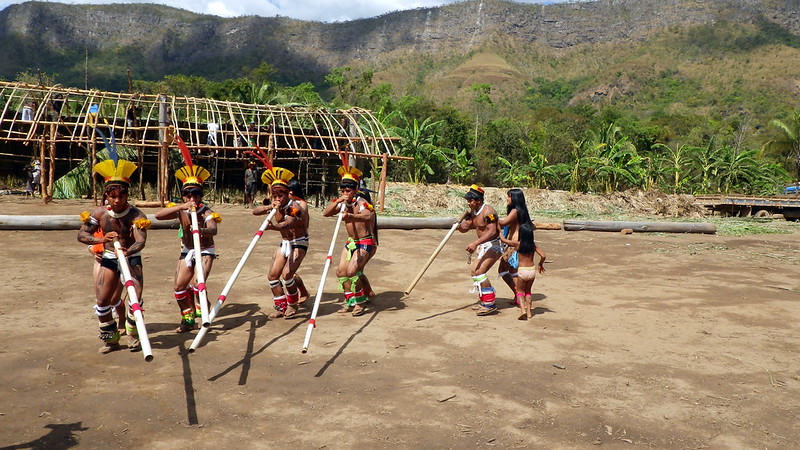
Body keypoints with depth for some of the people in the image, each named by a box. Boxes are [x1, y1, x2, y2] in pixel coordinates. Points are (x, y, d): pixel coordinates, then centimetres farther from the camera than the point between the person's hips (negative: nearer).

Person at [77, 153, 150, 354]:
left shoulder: (137, 215, -20)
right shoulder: (99, 213, -9)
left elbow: (141, 241, -32)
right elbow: (81, 235, -9)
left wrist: (128, 252, -54)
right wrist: (101, 239, -29)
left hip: (132, 258, -3)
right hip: (109, 259, 3)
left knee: (136, 298, -15)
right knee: (102, 301, 1)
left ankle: (133, 335, 9)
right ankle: (110, 339, 20)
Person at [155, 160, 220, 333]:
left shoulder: (206, 212, -22)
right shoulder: (180, 210, -10)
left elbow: (213, 229, -43)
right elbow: (159, 215, -28)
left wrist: (203, 231, -67)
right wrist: (181, 207, -39)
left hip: (205, 251, -5)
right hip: (187, 250, 5)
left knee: (197, 284, -23)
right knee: (179, 287, 5)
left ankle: (203, 315, 0)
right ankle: (188, 319, 23)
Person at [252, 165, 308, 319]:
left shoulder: (294, 208, -25)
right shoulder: (274, 205, -3)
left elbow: (288, 223, -46)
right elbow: (255, 211, -12)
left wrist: (273, 227, -66)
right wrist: (269, 207, -31)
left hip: (299, 244, -8)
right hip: (284, 243, 8)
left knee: (287, 275, -20)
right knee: (272, 275, 3)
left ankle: (293, 305, 5)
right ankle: (281, 307, 16)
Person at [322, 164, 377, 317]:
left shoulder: (361, 203, -20)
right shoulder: (342, 204, 2)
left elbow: (369, 216, -42)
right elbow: (325, 213, -7)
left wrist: (351, 216, -61)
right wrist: (338, 201, -21)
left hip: (365, 242, -8)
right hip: (351, 242, 8)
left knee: (352, 271, -20)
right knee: (341, 271, 4)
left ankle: (360, 302, -3)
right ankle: (350, 301, 20)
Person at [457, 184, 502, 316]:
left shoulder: (488, 211, -22)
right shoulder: (473, 212, 7)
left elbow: (492, 231, -33)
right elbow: (465, 228, 12)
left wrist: (475, 243, -40)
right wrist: (458, 225, -12)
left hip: (493, 245, -11)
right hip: (483, 245, 11)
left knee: (479, 271, -20)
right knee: (474, 270, 18)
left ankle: (490, 304, -14)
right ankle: (483, 301, 31)